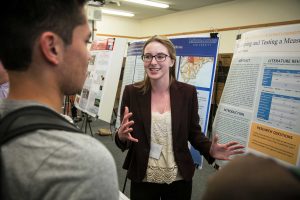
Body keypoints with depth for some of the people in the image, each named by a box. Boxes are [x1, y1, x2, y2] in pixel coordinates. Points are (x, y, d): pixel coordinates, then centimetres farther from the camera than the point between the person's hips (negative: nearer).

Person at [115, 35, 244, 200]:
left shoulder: (188, 92, -6)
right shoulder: (131, 92, -7)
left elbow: (194, 132, 1)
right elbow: (124, 137, -4)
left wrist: (210, 150, -17)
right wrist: (122, 136, -27)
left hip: (179, 179, 1)